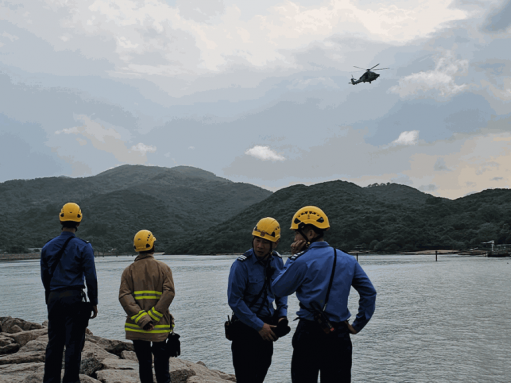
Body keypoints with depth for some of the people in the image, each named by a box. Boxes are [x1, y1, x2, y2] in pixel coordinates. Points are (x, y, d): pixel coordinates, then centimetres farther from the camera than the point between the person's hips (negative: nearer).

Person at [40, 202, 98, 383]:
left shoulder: (47, 247, 8)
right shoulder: (83, 247, -6)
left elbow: (44, 277, 15)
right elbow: (91, 278, -7)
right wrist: (94, 302, 1)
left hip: (54, 298, 5)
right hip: (75, 298, -4)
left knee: (54, 343, 12)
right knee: (73, 344, 1)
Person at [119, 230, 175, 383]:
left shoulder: (129, 270, 2)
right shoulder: (163, 268, -1)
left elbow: (124, 296, -11)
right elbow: (169, 293, -14)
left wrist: (142, 319, -14)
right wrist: (153, 316, -14)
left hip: (136, 327, 1)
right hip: (160, 326, -1)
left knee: (144, 363, 10)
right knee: (161, 362, 8)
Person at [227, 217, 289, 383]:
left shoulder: (277, 261, 0)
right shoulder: (241, 265, -19)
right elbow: (234, 301, -19)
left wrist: (282, 315, -2)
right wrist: (259, 326, -19)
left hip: (267, 325, 6)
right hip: (246, 327, -6)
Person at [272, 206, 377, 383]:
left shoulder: (302, 261, -12)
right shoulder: (348, 260, 6)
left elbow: (278, 289, -1)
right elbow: (369, 293, 9)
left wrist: (293, 258, 3)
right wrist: (358, 325, 13)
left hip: (309, 334, -4)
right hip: (340, 335, 5)